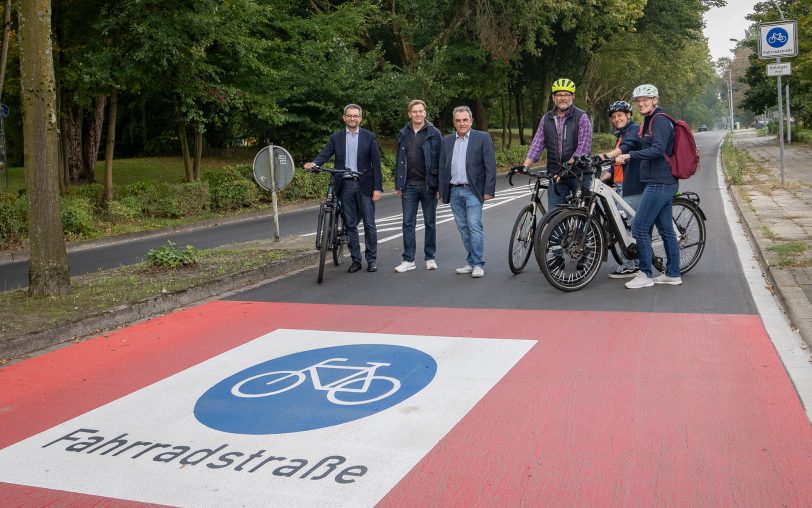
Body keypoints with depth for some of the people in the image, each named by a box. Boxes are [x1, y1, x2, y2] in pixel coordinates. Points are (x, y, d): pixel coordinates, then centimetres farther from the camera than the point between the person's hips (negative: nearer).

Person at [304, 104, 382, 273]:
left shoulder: (369, 137, 4)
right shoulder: (336, 137, 8)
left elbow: (376, 163, 1)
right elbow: (325, 154, -4)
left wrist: (377, 188, -6)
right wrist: (313, 163, -26)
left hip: (364, 185, -2)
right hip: (345, 186, 2)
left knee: (369, 224, 1)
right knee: (350, 225, 7)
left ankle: (371, 260, 11)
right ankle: (356, 260, 16)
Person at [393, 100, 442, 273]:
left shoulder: (434, 133, -2)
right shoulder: (404, 134, 8)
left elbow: (440, 160, -4)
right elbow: (399, 160, 10)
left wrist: (439, 185, -10)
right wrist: (398, 184, 5)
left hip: (428, 185, -3)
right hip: (409, 186, 3)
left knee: (430, 223, 7)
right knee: (408, 223, 2)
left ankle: (430, 258, 17)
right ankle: (408, 260, 8)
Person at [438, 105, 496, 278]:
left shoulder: (482, 138, -1)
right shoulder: (447, 141, 12)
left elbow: (490, 166, -5)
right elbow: (442, 167, 14)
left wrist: (489, 190, -10)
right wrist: (442, 190, 9)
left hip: (472, 190, -5)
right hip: (454, 191, 5)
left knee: (474, 226, -10)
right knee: (463, 228, 8)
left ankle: (478, 264, -3)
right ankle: (471, 262, 16)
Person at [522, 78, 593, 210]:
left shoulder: (581, 117, -4)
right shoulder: (547, 118, 9)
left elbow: (583, 148, -13)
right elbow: (537, 144, 4)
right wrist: (524, 167, -10)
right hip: (556, 176, 4)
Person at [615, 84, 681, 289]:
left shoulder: (660, 120, -12)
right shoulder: (650, 120, 18)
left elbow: (658, 150, -26)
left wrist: (629, 155, -30)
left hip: (659, 183, -10)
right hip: (662, 182, 10)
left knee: (639, 227, -10)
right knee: (666, 229, 12)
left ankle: (645, 275, -3)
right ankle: (672, 274, 18)